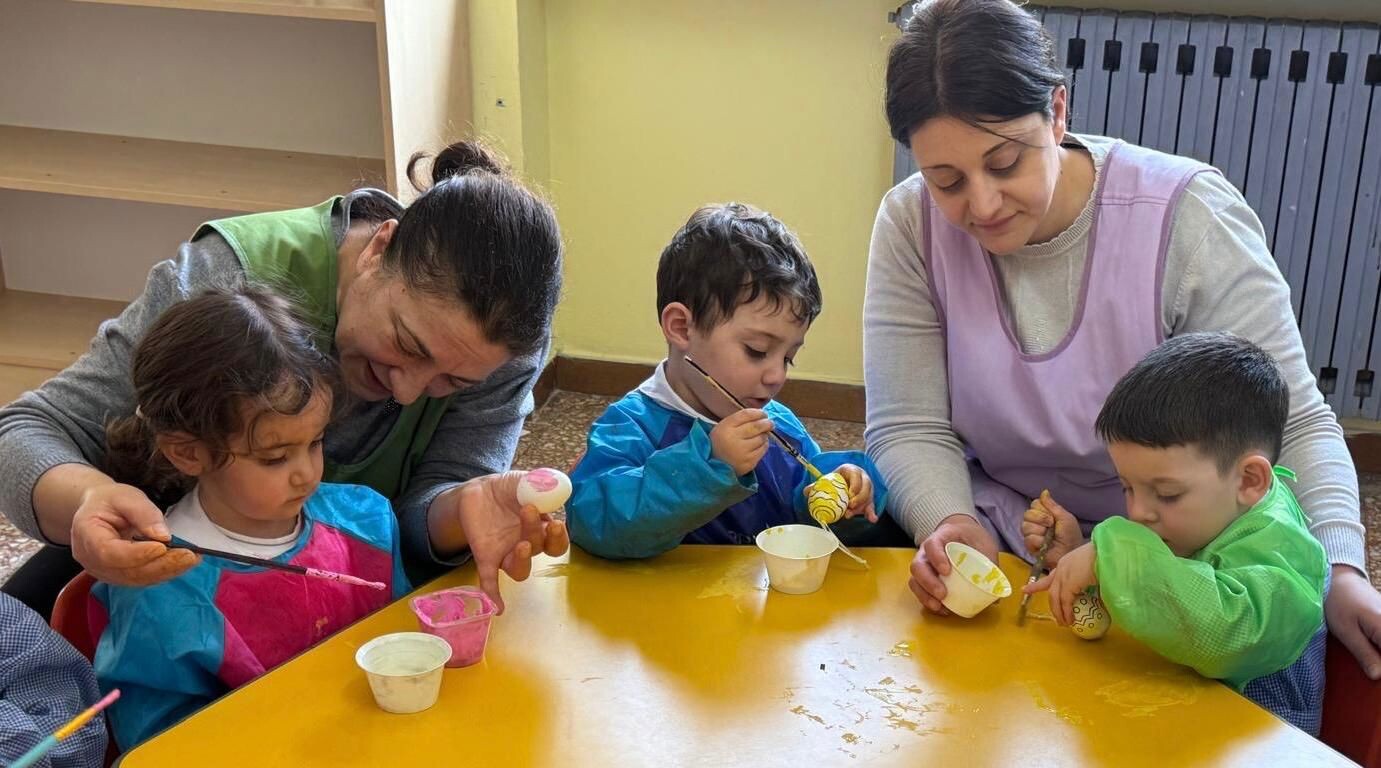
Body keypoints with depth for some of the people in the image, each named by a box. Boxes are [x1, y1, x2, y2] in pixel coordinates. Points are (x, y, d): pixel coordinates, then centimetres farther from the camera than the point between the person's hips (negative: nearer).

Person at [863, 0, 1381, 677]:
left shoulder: (1190, 217, -16)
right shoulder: (912, 226, -10)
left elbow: (1290, 424, -12)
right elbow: (909, 430, -8)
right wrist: (950, 525, -29)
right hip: (997, 549, 2)